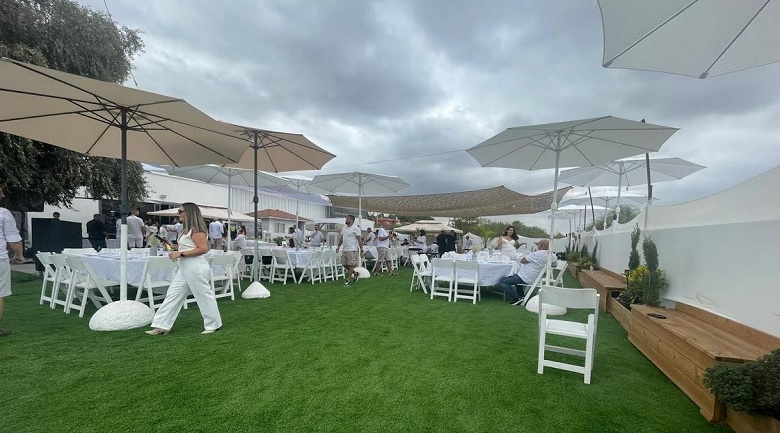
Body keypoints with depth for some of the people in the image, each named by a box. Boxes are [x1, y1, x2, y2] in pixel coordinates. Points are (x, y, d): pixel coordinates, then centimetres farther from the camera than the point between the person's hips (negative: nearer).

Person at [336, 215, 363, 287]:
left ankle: (347, 281, 2)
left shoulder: (355, 228, -10)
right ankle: (355, 273, 31)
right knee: (344, 264, 11)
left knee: (350, 265, -5)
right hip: (344, 249, 8)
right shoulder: (343, 227, 12)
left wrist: (361, 249, -14)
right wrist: (338, 246, 14)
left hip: (352, 250, -8)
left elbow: (359, 239, -10)